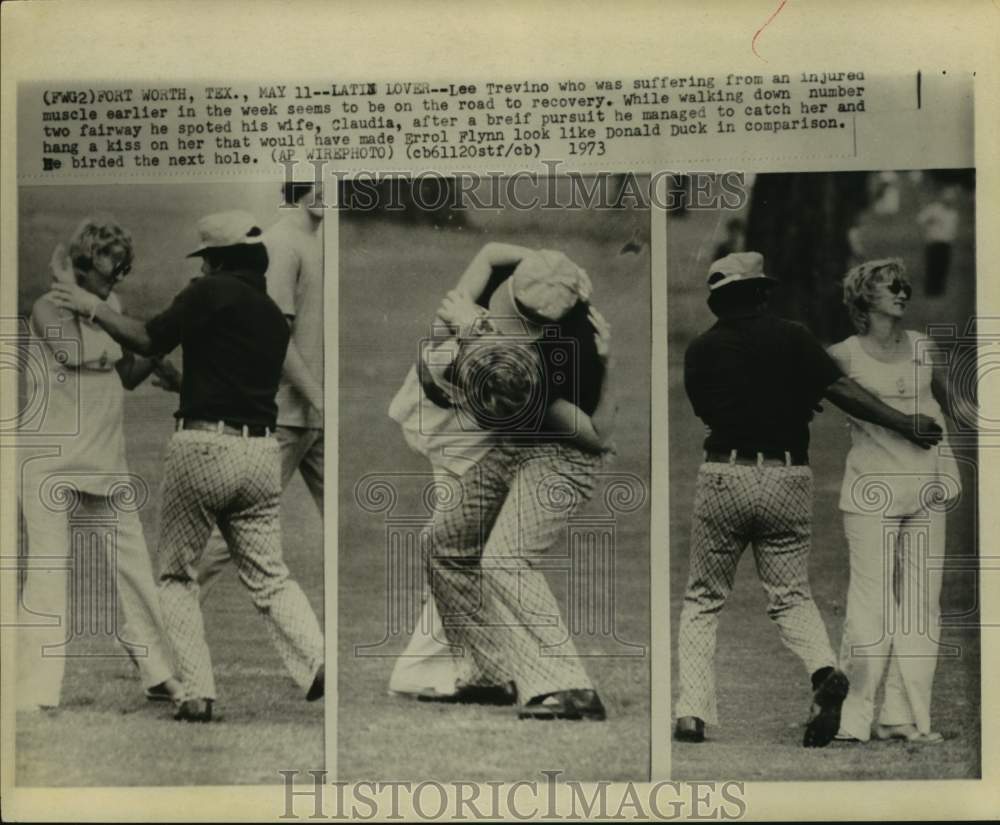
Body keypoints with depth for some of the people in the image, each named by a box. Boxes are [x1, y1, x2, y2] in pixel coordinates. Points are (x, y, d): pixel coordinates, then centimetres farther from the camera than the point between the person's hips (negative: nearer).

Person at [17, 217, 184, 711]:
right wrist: (68, 283, -10)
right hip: (52, 462, -6)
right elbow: (78, 353, -22)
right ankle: (35, 694, -6)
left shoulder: (110, 308, 14)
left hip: (106, 462, 6)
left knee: (132, 567, 9)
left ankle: (159, 673, 20)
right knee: (49, 574, -9)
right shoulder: (48, 308, -6)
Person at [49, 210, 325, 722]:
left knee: (176, 575, 8)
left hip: (204, 445, -6)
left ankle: (196, 695, 2)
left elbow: (150, 340, -8)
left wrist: (93, 309, 4)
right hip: (261, 450, 6)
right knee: (269, 578, 9)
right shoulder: (275, 315, 18)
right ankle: (320, 666, -11)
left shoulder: (213, 292, -4)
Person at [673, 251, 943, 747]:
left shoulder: (700, 350, 6)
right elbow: (841, 390, -6)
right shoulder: (791, 337, 2)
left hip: (723, 476, 0)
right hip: (789, 478, 0)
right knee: (790, 595, 9)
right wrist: (905, 424, -1)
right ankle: (824, 672, -20)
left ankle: (692, 715, 0)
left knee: (703, 599, 10)